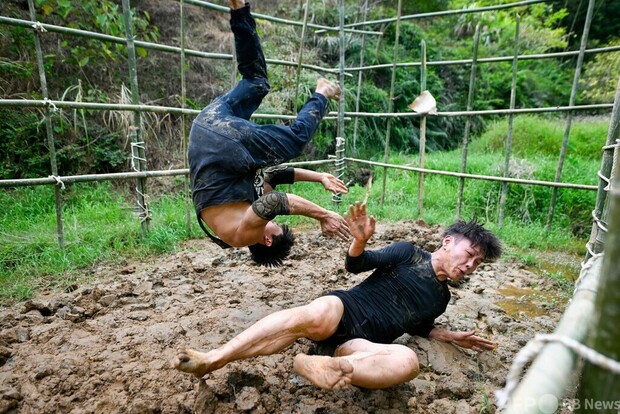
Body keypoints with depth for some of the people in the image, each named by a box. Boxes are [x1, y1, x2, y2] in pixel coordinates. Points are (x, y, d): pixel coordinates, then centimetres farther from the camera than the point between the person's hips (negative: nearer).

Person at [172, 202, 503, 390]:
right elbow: (356, 265, -2)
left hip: (360, 344, 3)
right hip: (342, 312, -3)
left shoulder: (441, 297, 21)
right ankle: (211, 359, -33)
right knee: (319, 315, -40)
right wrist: (360, 240, -23)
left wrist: (450, 336, 22)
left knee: (407, 361, -30)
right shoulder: (409, 253, 7)